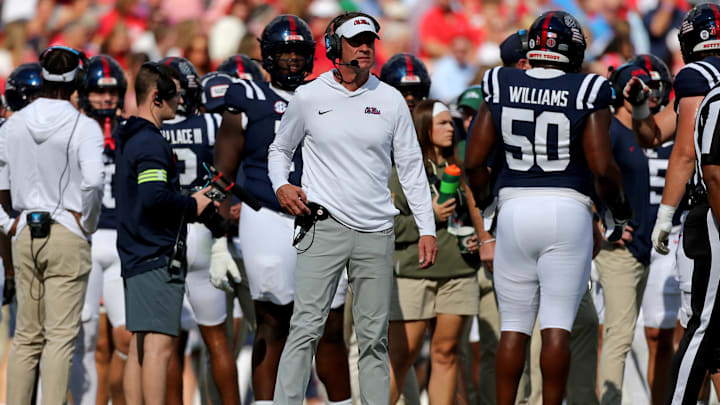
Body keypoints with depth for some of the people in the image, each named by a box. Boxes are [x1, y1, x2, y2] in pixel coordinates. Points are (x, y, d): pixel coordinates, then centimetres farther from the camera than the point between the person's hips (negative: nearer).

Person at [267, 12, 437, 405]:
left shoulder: (390, 100, 7)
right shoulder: (309, 97, 4)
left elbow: (411, 166, 11)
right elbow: (280, 149, 18)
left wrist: (427, 228, 6)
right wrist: (280, 185, -3)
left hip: (376, 233, 2)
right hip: (324, 227, -2)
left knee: (374, 337, 4)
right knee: (306, 326, -11)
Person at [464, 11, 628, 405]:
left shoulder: (500, 88, 1)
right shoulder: (586, 95, -6)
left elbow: (474, 161, 2)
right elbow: (602, 166, -10)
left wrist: (484, 201, 20)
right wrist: (618, 206, 9)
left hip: (515, 209, 2)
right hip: (568, 209, -2)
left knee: (514, 325, 10)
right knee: (557, 325, 0)